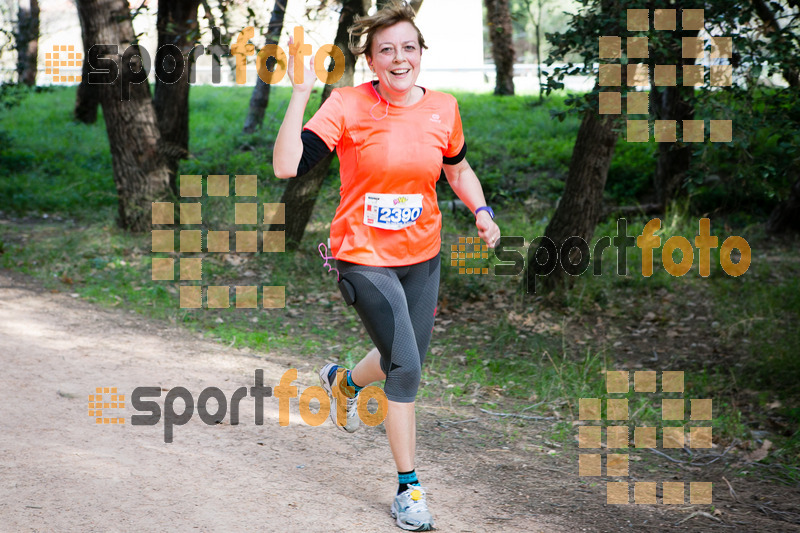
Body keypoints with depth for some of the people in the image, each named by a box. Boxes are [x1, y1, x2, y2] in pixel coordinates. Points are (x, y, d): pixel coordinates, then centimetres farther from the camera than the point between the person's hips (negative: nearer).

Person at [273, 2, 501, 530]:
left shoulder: (443, 108, -3)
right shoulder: (348, 105, -15)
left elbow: (458, 168, 16)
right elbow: (287, 167, -25)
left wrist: (482, 212, -1)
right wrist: (300, 92, -29)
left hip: (422, 255, 5)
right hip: (364, 256, -5)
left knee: (407, 360, 18)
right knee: (406, 368, -13)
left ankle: (344, 380, 54)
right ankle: (408, 487, 4)